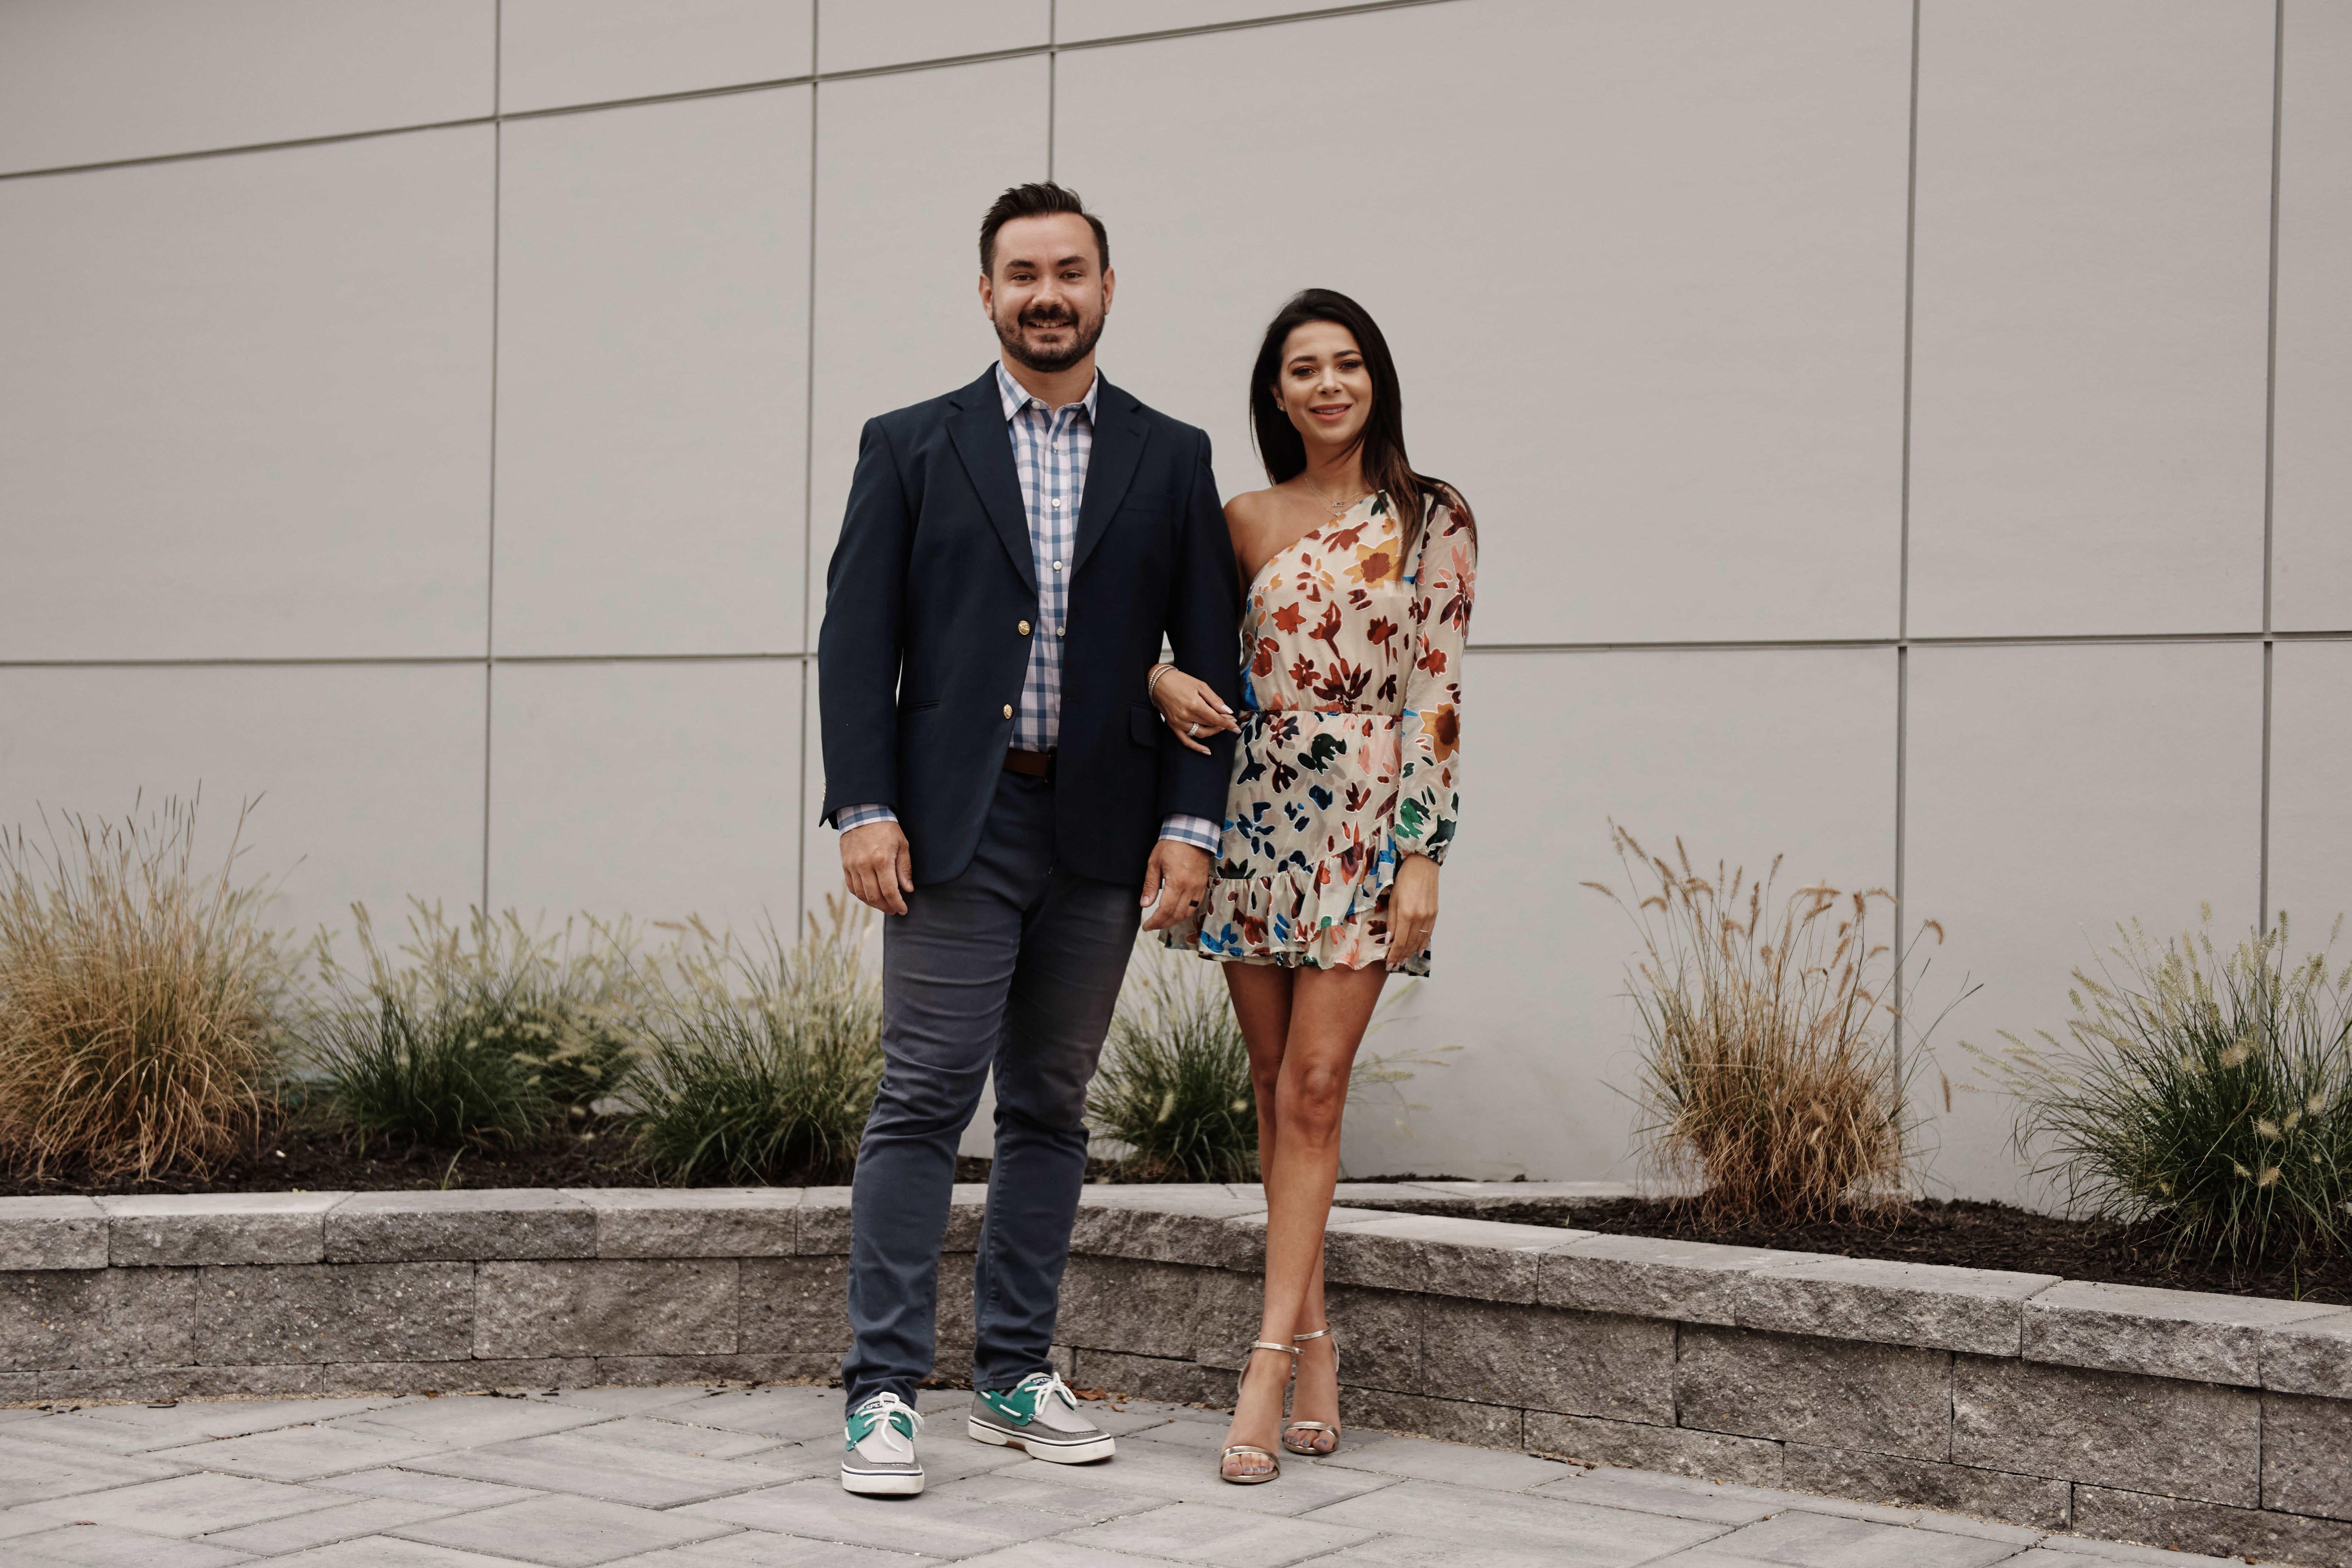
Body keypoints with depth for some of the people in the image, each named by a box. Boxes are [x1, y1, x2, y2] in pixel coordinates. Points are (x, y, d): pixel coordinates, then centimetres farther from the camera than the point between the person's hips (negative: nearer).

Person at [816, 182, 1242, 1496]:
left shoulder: (1170, 459, 10)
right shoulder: (911, 447, 6)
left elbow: (1208, 653, 7)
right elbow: (858, 640, 1)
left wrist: (1192, 822, -2)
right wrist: (863, 807, -9)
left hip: (1100, 835, 2)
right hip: (956, 826, -2)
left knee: (1051, 1107, 9)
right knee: (926, 1099, -7)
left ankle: (1018, 1376, 18)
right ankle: (886, 1391, -3)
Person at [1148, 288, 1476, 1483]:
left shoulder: (1430, 521, 1)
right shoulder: (1242, 521, 9)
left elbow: (1436, 698, -3)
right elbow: (1187, 641, 19)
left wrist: (1422, 856, -9)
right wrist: (1165, 678, -5)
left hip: (1365, 824, -3)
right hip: (1255, 816, 4)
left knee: (1312, 1089, -8)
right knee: (1274, 1087, 6)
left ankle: (1269, 1366, -8)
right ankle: (1315, 1345, 15)